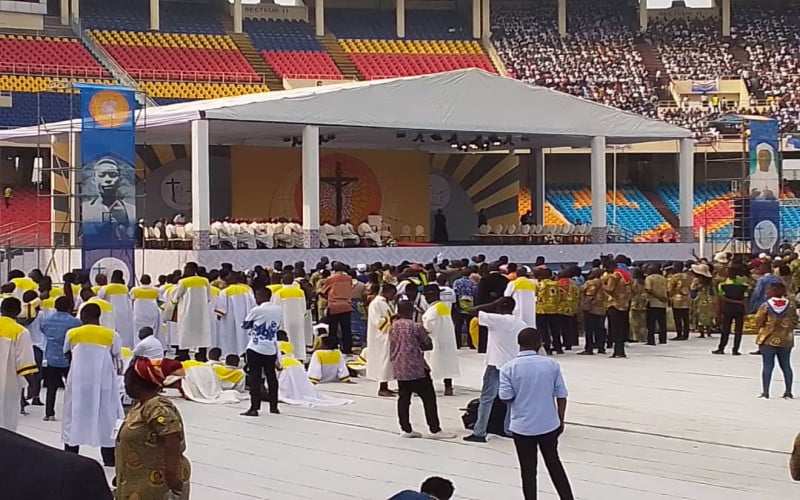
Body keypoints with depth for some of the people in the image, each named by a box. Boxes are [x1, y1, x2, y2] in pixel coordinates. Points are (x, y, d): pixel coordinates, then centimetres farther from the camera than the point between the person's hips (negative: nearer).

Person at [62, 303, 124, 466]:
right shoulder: (111, 335, -1)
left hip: (78, 380, 1)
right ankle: (109, 457, 11)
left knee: (74, 413, 10)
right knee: (106, 414, 8)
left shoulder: (72, 334, 2)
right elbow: (117, 361, 3)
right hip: (103, 381, 0)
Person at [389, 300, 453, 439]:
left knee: (403, 398, 10)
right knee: (428, 398, -1)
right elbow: (428, 345, -3)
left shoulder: (392, 327, 7)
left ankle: (406, 429, 11)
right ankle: (435, 429, -1)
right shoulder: (416, 327, -11)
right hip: (416, 368, -7)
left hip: (399, 369, 7)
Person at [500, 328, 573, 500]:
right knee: (554, 463, 19)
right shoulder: (551, 364, -6)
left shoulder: (509, 368, -10)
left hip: (523, 426, -2)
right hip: (549, 424, 2)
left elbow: (506, 398, -11)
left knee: (528, 469, 8)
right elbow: (561, 395, -2)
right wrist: (561, 420, 10)